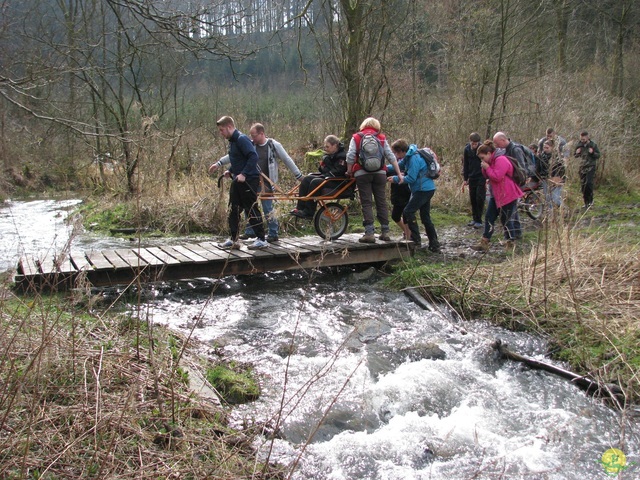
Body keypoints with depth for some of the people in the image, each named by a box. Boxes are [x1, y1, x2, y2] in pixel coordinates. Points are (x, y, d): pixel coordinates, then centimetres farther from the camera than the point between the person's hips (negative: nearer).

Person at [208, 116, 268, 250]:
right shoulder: (232, 141, 14)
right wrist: (230, 171, 12)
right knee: (233, 210, 11)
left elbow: (254, 156, -24)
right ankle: (233, 240, 18)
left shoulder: (242, 139, -16)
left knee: (251, 210, -5)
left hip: (249, 180, -10)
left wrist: (243, 174, -26)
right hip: (238, 180, 10)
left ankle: (261, 240, 3)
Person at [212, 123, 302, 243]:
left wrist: (299, 177, -4)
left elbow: (287, 161, -4)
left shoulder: (274, 145, -7)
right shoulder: (250, 145, 4)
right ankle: (250, 232, 20)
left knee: (268, 209, -2)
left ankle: (273, 234, 9)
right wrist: (219, 163, 3)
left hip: (266, 183, -5)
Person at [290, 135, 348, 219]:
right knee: (306, 179, -10)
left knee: (316, 182, -29)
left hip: (337, 182, -9)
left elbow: (337, 172, -19)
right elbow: (322, 169, 20)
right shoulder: (328, 155, 16)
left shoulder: (342, 156, -11)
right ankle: (300, 208, -16)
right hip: (326, 177, 9)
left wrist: (324, 175, -19)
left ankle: (309, 212, -27)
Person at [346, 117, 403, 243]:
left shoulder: (356, 137, 8)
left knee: (366, 203, -2)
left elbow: (350, 156, -4)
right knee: (382, 202, 8)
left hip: (362, 173, -2)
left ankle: (369, 233, -9)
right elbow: (391, 156, 7)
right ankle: (385, 232, 9)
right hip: (380, 173, 2)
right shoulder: (382, 138, 12)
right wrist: (399, 173, 9)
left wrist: (349, 171, 6)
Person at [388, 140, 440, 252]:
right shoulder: (408, 157, 9)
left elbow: (411, 178, -21)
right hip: (428, 189, 10)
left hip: (423, 190, -10)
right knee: (425, 217, 13)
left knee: (408, 212, -10)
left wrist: (395, 179, -13)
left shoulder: (414, 159, -20)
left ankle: (416, 240, -6)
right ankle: (434, 245, 17)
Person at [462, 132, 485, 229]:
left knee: (480, 199, -6)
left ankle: (479, 220, -1)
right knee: (473, 199, 8)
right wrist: (465, 178, 8)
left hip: (481, 178, -4)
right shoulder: (467, 150, 1)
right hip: (472, 178, 4)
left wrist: (487, 178, -11)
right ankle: (474, 219, 17)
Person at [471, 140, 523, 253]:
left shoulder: (501, 160, -20)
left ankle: (510, 244, 14)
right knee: (489, 218, 7)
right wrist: (485, 168, -2)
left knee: (505, 220, -1)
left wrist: (487, 167, -16)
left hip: (508, 196, -10)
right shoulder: (492, 161, 11)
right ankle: (484, 243, 10)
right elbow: (487, 176, 16)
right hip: (496, 195, 10)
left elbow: (497, 177, -27)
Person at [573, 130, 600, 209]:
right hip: (582, 167, 4)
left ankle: (590, 201, -4)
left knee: (588, 183, -17)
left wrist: (592, 153, -21)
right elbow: (575, 155, 15)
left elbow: (598, 155, -1)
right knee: (583, 185, 5)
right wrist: (577, 153, -8)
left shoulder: (593, 145, -5)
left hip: (590, 167, -4)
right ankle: (586, 202, 15)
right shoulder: (579, 145, 4)